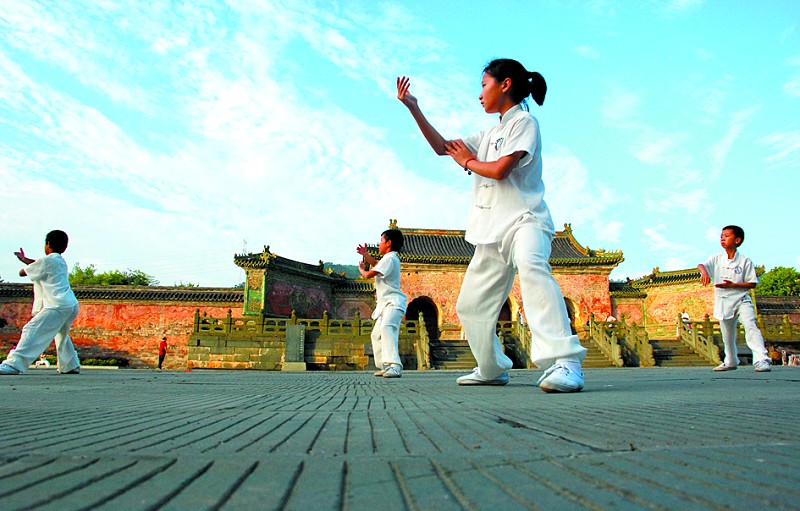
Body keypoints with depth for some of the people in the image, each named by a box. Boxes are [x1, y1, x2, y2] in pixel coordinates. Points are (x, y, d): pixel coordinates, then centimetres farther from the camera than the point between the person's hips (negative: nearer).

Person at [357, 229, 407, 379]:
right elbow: (376, 264, 41)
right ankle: (384, 366, 23)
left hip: (393, 302, -11)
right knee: (376, 335, 17)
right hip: (385, 304, 11)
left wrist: (361, 269, 6)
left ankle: (394, 366, -46)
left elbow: (369, 274, -16)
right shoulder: (391, 258, 19)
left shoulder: (389, 258, -13)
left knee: (387, 328, -34)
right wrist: (365, 254, 28)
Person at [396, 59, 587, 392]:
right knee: (471, 305, 9)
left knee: (531, 266, -40)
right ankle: (492, 370, 25)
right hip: (493, 230, 9)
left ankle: (565, 362, -47)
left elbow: (499, 170, -15)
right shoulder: (489, 135, 24)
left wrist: (467, 161, 5)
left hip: (524, 219, -8)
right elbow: (443, 147, 22)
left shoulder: (524, 122, -1)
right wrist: (414, 108, 19)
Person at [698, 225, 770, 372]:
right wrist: (704, 271, -38)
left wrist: (733, 285, -18)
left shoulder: (745, 261, -5)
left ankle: (761, 360, -25)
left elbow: (752, 283, -4)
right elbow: (701, 265, -15)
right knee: (727, 334, 13)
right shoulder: (717, 258, 1)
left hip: (741, 299, -3)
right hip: (723, 302, 3)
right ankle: (731, 362, 30)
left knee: (750, 326, -23)